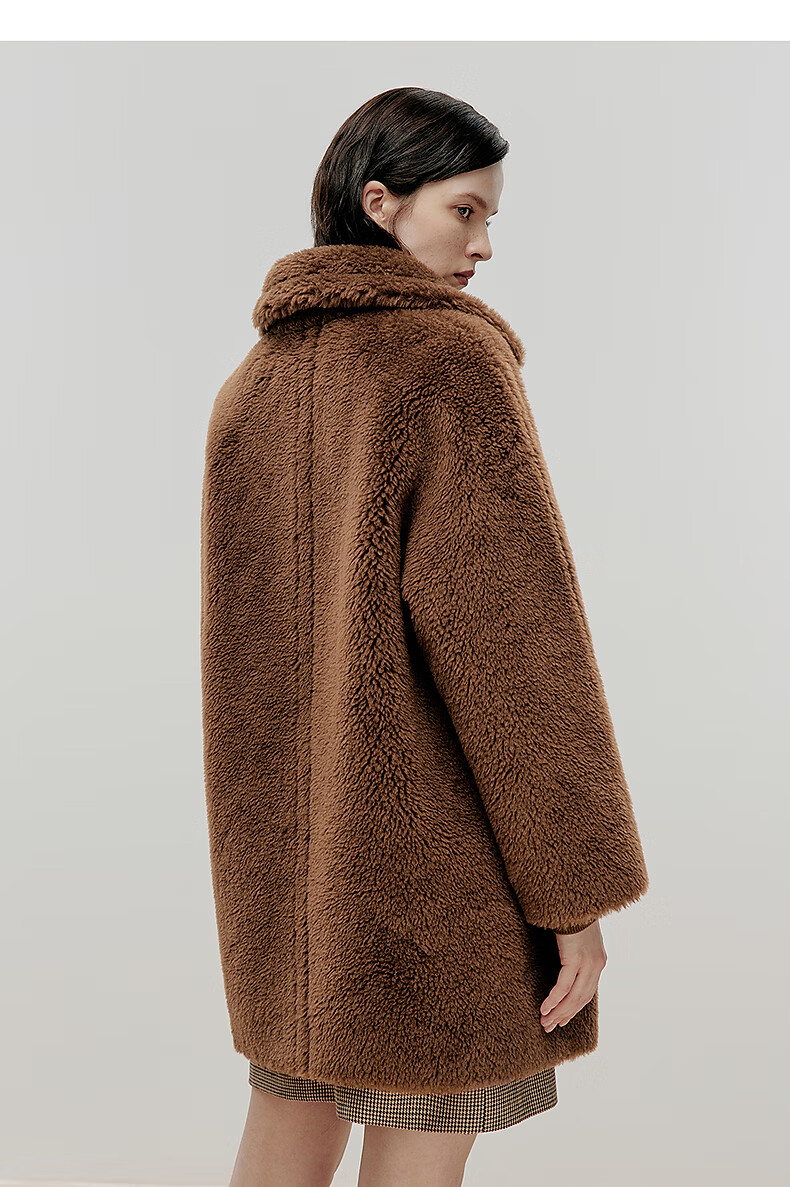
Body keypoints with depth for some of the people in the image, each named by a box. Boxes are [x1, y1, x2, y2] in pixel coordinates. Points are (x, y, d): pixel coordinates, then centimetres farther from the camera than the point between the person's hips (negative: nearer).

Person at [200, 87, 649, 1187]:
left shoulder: (252, 385, 7)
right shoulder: (452, 362, -15)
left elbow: (242, 640, 11)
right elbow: (513, 637, -20)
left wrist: (267, 843, 19)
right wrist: (575, 891, -13)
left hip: (283, 849, 7)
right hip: (436, 851, -7)